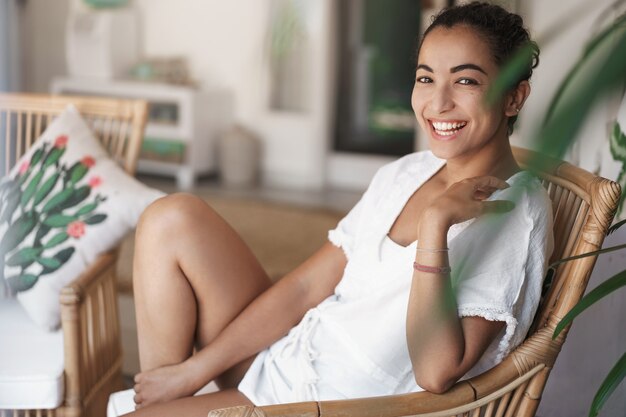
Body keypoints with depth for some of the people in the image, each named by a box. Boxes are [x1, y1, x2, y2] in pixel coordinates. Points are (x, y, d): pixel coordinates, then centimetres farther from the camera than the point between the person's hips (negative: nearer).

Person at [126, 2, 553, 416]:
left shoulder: (515, 212, -16)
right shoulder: (402, 175, 5)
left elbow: (436, 372, -25)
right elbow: (305, 287, 5)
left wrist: (435, 223, -29)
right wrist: (191, 371, 2)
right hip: (282, 363, 8)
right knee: (174, 218, -1)